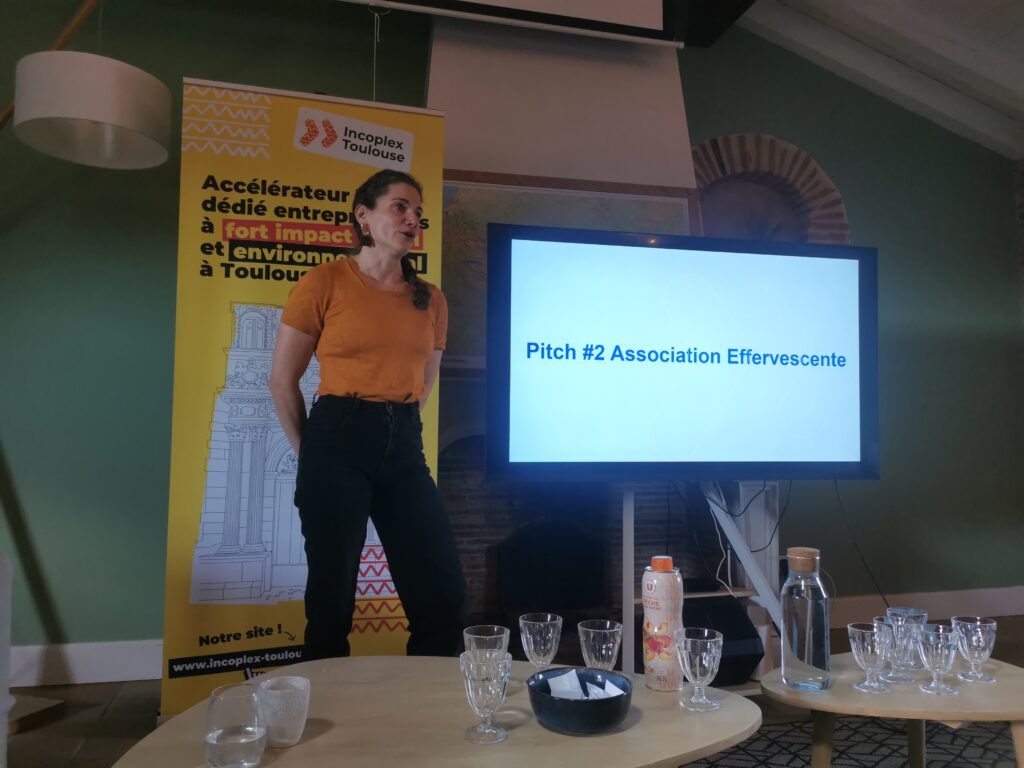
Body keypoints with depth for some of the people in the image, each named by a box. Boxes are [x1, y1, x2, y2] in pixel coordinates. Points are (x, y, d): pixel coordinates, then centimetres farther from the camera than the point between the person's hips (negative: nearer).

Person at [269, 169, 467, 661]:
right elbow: (282, 382, 2)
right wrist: (309, 452, 7)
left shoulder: (431, 300, 9)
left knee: (445, 593, 4)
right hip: (338, 441, -4)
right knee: (332, 595, 5)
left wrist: (398, 426, 16)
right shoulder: (325, 282, -4)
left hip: (405, 446, 5)